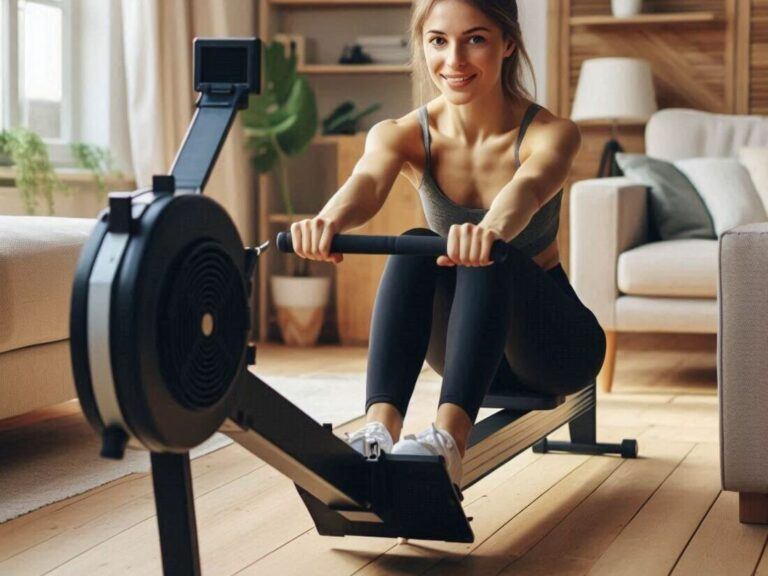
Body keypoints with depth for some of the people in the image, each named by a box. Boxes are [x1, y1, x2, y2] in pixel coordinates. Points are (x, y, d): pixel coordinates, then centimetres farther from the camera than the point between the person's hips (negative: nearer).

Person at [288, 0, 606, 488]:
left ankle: (448, 441, -51)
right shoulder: (401, 136, -11)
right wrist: (331, 221, -59)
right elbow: (366, 185, -34)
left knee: (488, 257, -35)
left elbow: (528, 189, -42)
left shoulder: (550, 134, -18)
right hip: (462, 341, 3)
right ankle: (378, 430, -42)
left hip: (551, 343, -2)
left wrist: (494, 227, -66)